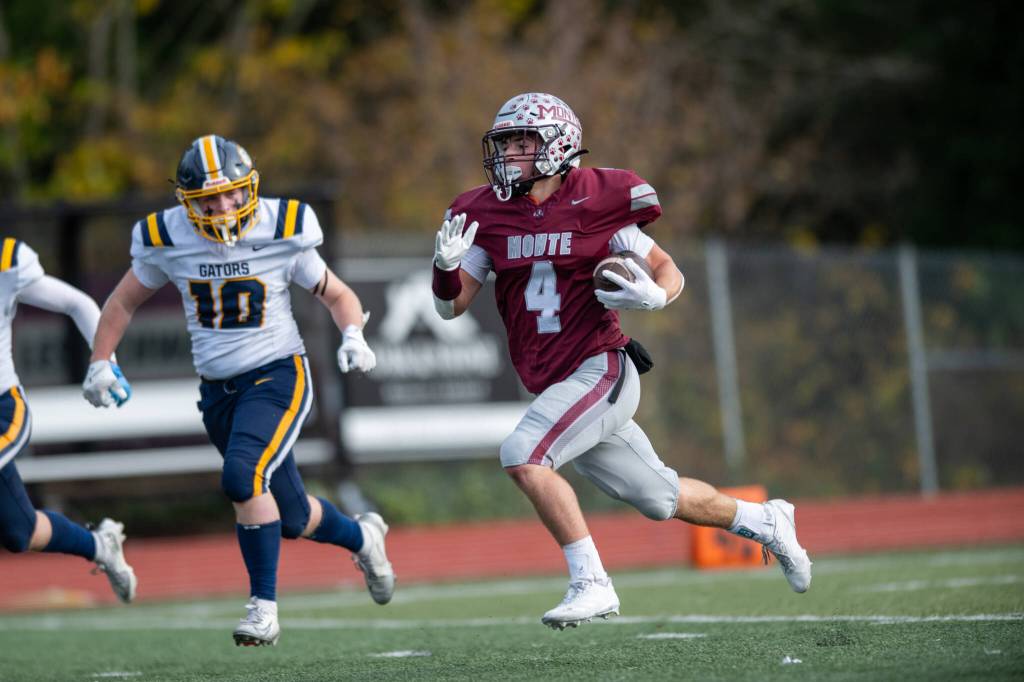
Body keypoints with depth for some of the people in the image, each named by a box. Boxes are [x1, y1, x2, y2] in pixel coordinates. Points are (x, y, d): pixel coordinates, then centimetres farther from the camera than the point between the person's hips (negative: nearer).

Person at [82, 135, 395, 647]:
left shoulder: (282, 234, -11)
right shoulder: (167, 241, -4)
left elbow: (336, 295, 3)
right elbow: (123, 303, 12)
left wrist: (354, 336, -15)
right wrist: (100, 362, 2)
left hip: (277, 376, -4)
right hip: (217, 390, 4)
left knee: (244, 477, -29)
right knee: (292, 518, 9)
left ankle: (263, 605, -18)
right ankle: (361, 537, 42)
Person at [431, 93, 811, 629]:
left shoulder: (594, 205, -10)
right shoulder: (488, 215, 3)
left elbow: (670, 271, 0)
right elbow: (451, 306, 4)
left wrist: (654, 295, -23)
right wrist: (446, 264, -17)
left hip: (601, 370, -6)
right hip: (555, 386, 6)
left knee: (522, 455, -25)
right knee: (658, 497, 15)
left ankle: (590, 584, -18)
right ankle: (765, 523, 39)